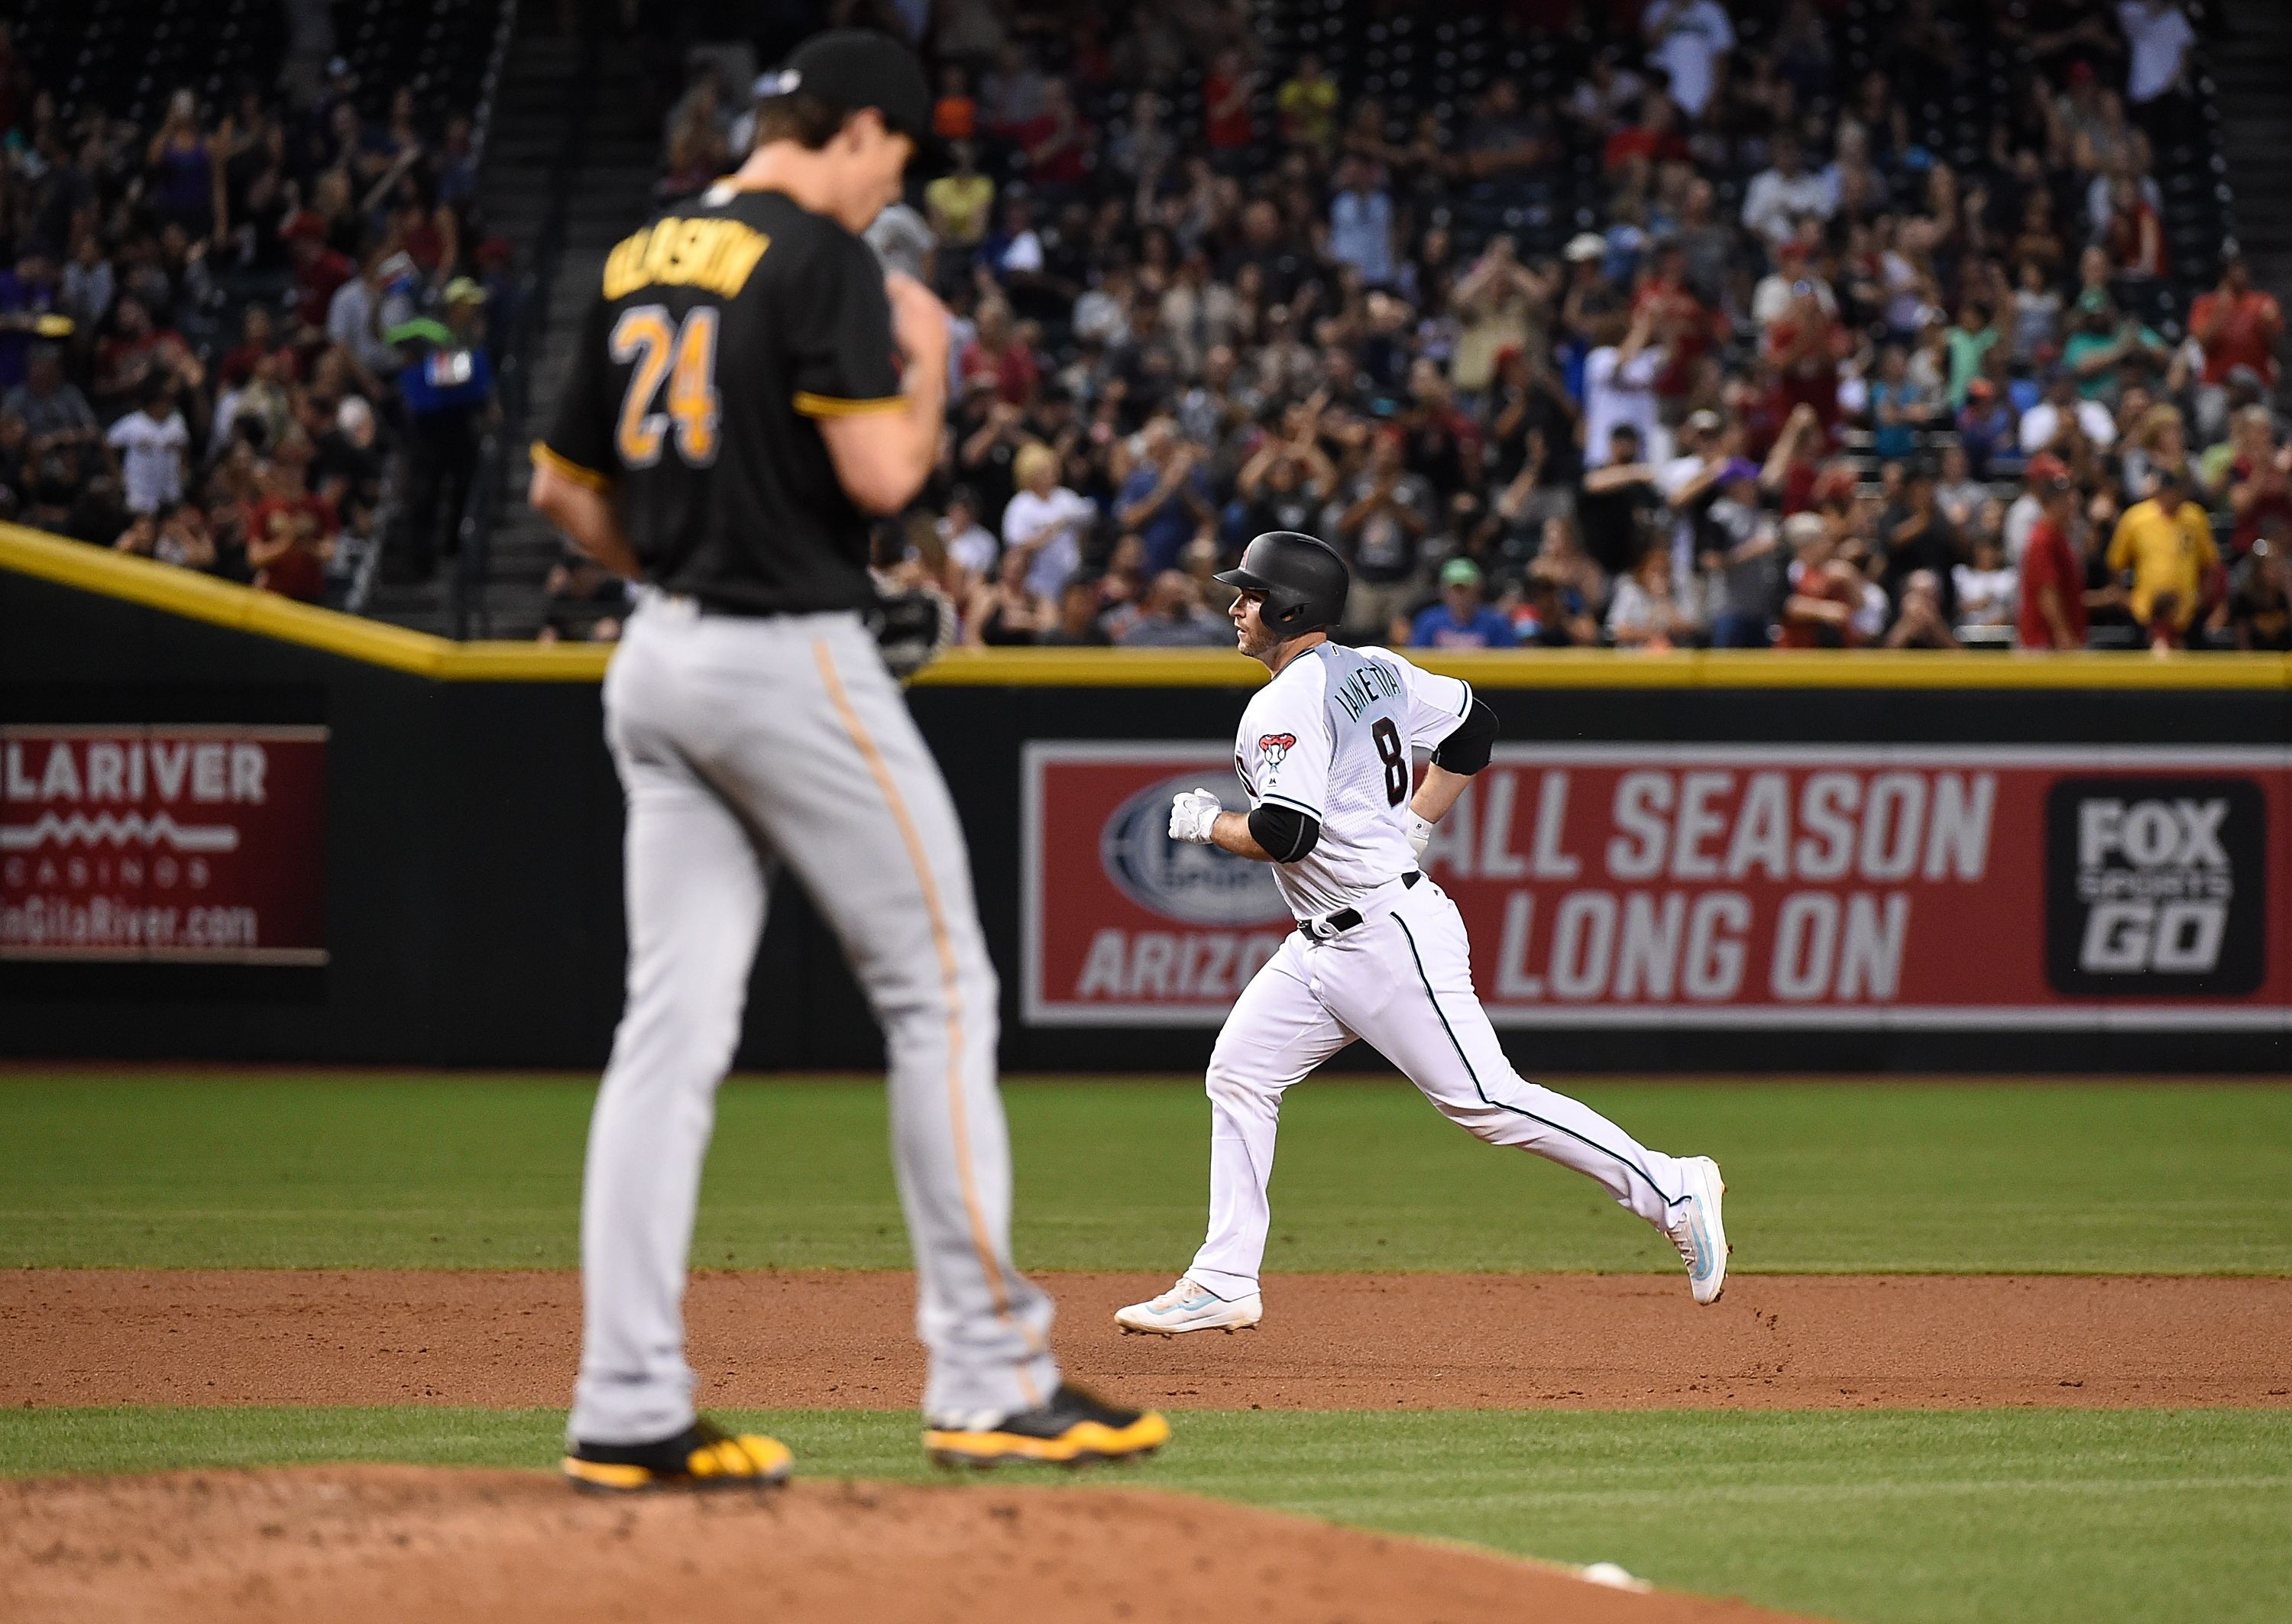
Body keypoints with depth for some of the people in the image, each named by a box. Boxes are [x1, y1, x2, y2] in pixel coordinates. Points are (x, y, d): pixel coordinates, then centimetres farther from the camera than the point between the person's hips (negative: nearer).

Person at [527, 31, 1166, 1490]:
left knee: (673, 1025, 5)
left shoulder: (641, 261, 13)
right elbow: (881, 473, -19)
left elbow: (563, 486, 18)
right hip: (797, 662, -8)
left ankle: (630, 1407, 1)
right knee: (939, 989, 1)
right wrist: (927, 359, -1)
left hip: (659, 664, 8)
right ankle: (990, 1378, 2)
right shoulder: (823, 259, -11)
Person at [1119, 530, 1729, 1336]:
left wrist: (1208, 823, -7)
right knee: (1239, 1072, 9)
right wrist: (1411, 828, 18)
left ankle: (1670, 1190, -7)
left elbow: (1285, 835, -26)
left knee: (1483, 1100, -10)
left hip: (1391, 935, -11)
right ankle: (1223, 1285, 10)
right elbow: (1474, 726, 20)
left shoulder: (1284, 706, -17)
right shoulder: (1375, 669, 11)